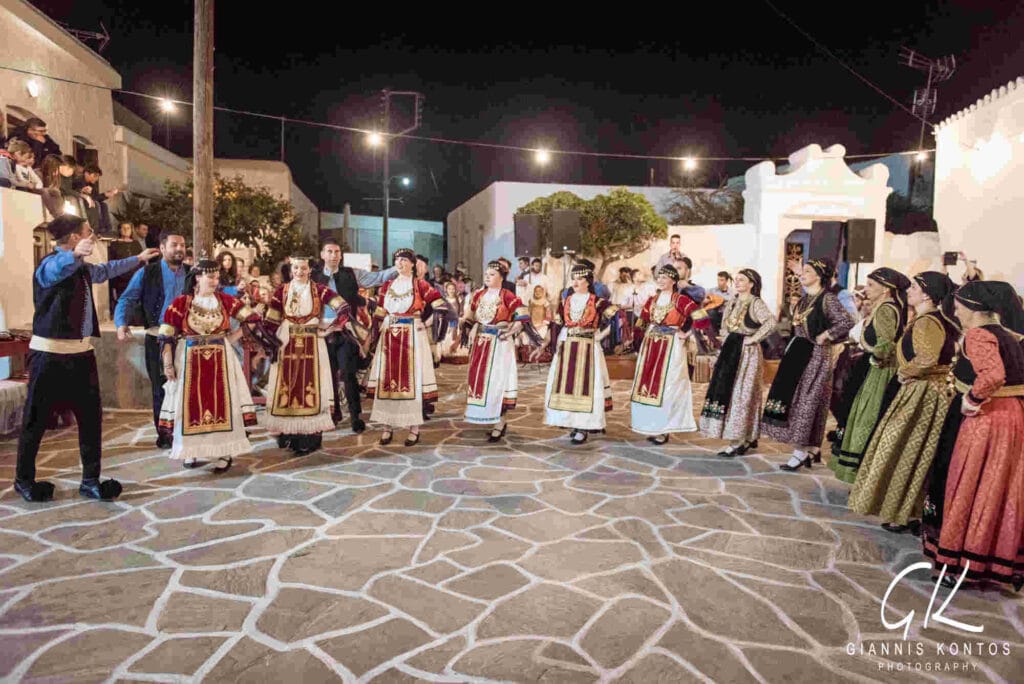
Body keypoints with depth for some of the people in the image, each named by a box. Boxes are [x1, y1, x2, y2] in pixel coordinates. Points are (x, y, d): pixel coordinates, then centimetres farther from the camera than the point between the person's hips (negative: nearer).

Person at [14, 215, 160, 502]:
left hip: (81, 352, 8)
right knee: (37, 419, 6)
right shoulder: (51, 263, -14)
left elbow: (106, 270, 34)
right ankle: (24, 479, 24)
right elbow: (55, 271, -39)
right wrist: (75, 254, -61)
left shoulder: (82, 268, 12)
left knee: (91, 416, 6)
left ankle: (90, 481, 14)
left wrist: (138, 258, 43)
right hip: (51, 353, -7)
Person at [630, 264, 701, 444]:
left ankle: (664, 429, 3)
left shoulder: (680, 300, -6)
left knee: (666, 385, -3)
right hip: (650, 345, 6)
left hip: (671, 346, -6)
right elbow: (641, 323, 15)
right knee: (648, 383, 6)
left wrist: (684, 332, -11)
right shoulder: (652, 300, 12)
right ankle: (651, 426, 16)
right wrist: (638, 343, 8)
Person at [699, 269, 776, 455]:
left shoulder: (755, 303, -10)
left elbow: (771, 322, -25)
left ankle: (740, 442, 1)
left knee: (740, 394, -6)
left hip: (747, 353, -8)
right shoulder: (731, 303, 14)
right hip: (730, 350, 8)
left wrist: (753, 338, -19)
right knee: (726, 390, 8)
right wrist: (725, 344, 11)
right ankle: (747, 438, 19)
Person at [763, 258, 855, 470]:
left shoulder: (827, 299, -11)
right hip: (798, 353, 8)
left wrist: (825, 336, -15)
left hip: (816, 355, -8)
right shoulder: (804, 299, 14)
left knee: (806, 400, -5)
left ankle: (803, 451, 3)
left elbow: (847, 322, -20)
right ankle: (811, 449, 16)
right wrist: (793, 346, 10)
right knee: (793, 397, 7)